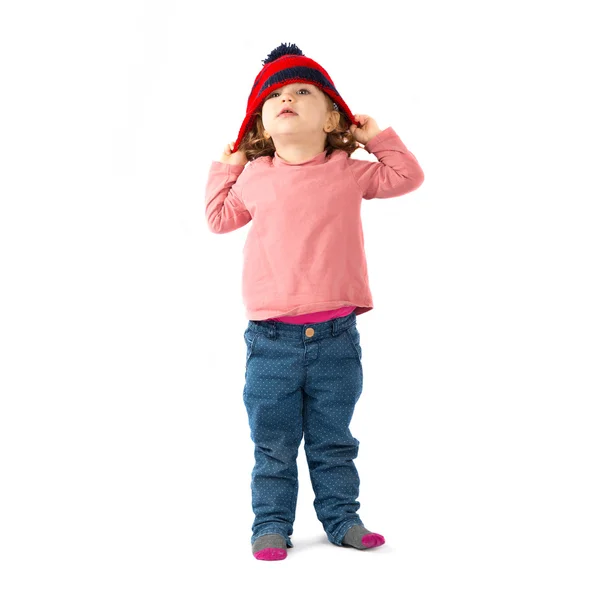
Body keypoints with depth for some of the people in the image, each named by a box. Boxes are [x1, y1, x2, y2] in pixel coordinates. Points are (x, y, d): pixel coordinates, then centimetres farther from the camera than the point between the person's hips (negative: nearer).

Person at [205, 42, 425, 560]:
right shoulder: (254, 177, 5)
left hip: (336, 337, 0)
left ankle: (342, 517, 25)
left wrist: (378, 138, 8)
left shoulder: (347, 172, 3)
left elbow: (407, 176, 13)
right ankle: (272, 524, 20)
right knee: (273, 446, 8)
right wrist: (225, 168, 16)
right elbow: (220, 218, 22)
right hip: (272, 339, 0)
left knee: (334, 442, 12)